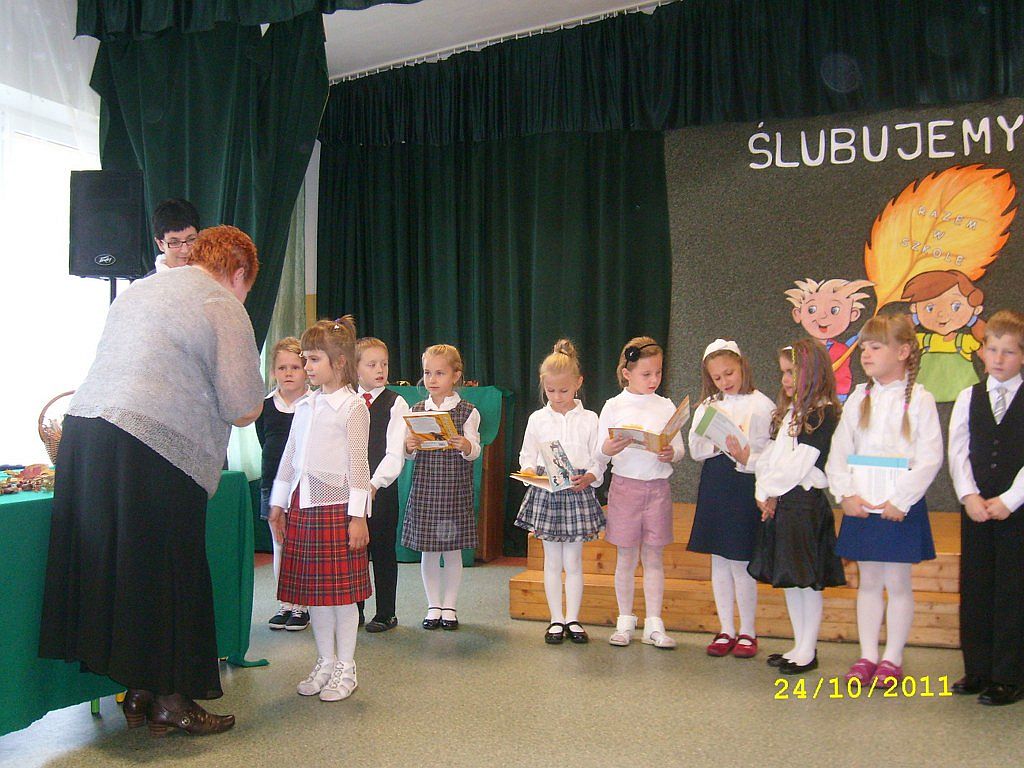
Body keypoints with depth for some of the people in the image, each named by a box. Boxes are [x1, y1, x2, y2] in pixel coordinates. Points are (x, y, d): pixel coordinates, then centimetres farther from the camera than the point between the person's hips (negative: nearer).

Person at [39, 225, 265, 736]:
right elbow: (244, 409, -10)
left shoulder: (138, 291, 21)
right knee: (169, 574, 4)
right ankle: (170, 701, 16)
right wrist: (246, 407, 12)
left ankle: (137, 692, 26)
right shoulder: (223, 307, -5)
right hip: (151, 452, -8)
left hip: (84, 426, 8)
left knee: (112, 567, 14)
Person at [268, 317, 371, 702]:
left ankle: (346, 669, 13)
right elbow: (289, 458, 18)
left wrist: (358, 515, -13)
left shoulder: (352, 407, -6)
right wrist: (278, 504, 16)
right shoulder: (304, 406, 13)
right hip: (303, 504, 7)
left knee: (342, 590, 0)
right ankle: (325, 663, 24)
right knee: (312, 589, 11)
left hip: (336, 505, -6)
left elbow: (358, 464, -10)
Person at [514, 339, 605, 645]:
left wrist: (590, 477, -19)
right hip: (545, 492, 1)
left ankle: (573, 619, 15)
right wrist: (529, 472, -12)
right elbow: (527, 456, 9)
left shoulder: (589, 420, 0)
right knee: (552, 561, 7)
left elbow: (599, 460, 0)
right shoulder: (537, 419, 4)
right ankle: (557, 619, 15)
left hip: (578, 492, -1)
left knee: (573, 562, 5)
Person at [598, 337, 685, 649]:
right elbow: (599, 455, 0)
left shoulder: (666, 406, 4)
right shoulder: (614, 407, -2)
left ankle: (654, 624, 13)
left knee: (654, 557, 7)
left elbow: (679, 449, 6)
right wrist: (608, 450, -22)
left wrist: (671, 454, -16)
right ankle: (625, 621, 19)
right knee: (626, 558, 6)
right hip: (625, 485, -1)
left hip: (658, 486, 2)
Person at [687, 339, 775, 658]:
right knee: (718, 561, 10)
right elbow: (695, 449, 4)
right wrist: (719, 444, -14)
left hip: (745, 486, -5)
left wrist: (745, 457, -27)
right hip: (714, 486, 5)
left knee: (740, 563, -1)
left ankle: (747, 632, 15)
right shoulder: (708, 406, 11)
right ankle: (726, 630, 22)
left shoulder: (761, 405, -5)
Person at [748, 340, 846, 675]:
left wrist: (771, 491, -6)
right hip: (778, 502, 9)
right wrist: (764, 492, -1)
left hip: (805, 502, -9)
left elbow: (798, 465, -17)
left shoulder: (823, 414, -11)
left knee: (808, 578, -1)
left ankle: (808, 652, 9)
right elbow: (768, 456, 11)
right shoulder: (788, 411, 16)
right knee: (787, 578, 13)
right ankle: (799, 646, 24)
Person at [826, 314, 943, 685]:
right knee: (868, 582, 11)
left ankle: (892, 658, 18)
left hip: (900, 507, -4)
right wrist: (846, 494, -6)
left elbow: (930, 458, -11)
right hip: (860, 506, 4)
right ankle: (867, 655, 20)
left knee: (897, 583, 5)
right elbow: (838, 451, 5)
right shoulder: (859, 398, 7)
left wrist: (900, 500, -16)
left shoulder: (919, 399, -6)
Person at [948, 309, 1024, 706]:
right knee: (974, 588, 7)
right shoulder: (968, 398, 8)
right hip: (976, 508, 3)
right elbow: (958, 453, 3)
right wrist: (970, 496, -9)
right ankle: (977, 670, 17)